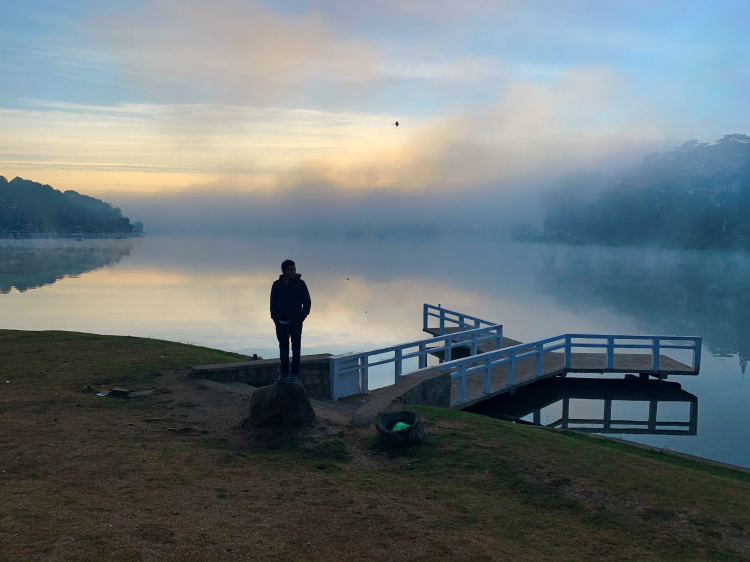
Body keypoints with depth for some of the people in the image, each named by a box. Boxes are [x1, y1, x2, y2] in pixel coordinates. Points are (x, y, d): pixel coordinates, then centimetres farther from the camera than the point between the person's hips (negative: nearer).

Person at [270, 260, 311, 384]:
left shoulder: (300, 284, -5)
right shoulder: (277, 284, 2)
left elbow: (307, 303, -2)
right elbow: (273, 302, 11)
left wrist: (301, 318, -8)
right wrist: (274, 317, 2)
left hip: (295, 323, -3)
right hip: (281, 323, 3)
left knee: (296, 348, 5)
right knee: (283, 348, 10)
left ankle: (294, 374, 12)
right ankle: (284, 373, 19)